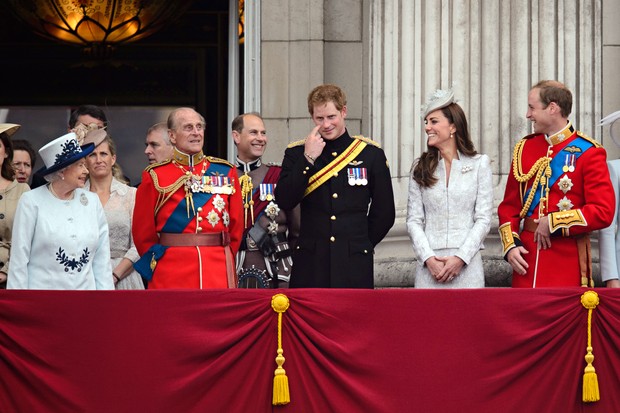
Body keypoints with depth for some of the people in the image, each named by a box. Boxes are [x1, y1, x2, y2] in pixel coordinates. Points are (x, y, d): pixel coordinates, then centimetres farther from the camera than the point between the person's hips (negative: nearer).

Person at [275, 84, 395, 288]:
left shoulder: (371, 154, 7)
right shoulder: (296, 153, 8)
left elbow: (384, 213, 12)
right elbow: (284, 201, -6)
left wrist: (361, 244, 9)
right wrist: (308, 159, -10)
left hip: (354, 265, 0)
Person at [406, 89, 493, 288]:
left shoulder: (479, 164, 4)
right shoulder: (421, 168, 9)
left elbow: (483, 219, 0)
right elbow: (413, 220, 6)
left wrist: (460, 258, -10)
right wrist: (428, 258, -9)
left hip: (466, 263, -2)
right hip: (430, 264, 2)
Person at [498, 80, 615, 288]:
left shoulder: (587, 152, -5)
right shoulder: (524, 148, 10)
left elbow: (603, 212, -12)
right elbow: (509, 206, 14)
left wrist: (554, 223, -15)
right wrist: (510, 246, -2)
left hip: (568, 261, -4)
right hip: (527, 258, 4)